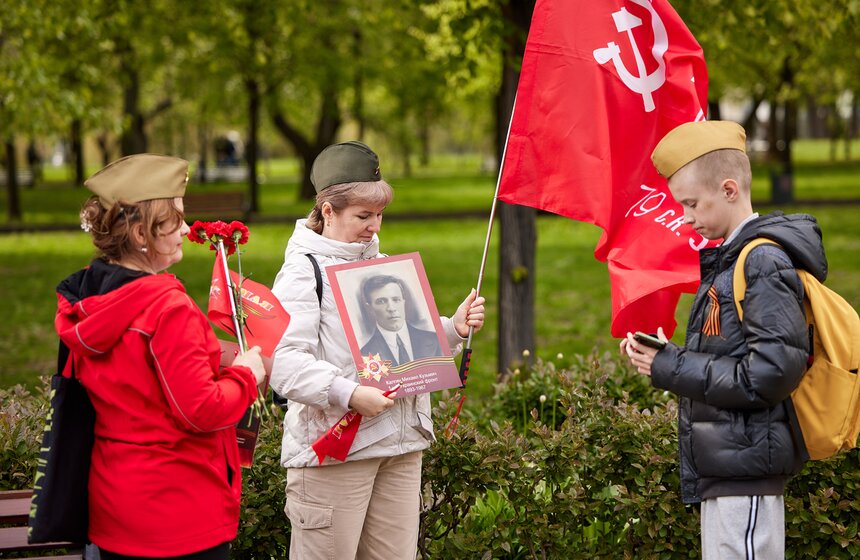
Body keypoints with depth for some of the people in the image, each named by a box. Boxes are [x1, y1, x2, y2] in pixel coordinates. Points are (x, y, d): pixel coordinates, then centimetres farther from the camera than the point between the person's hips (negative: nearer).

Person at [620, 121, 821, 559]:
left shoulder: (764, 262, -14)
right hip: (723, 469, 10)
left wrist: (670, 367, -15)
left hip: (746, 468, -10)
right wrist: (664, 356, 3)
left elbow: (771, 374, -22)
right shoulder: (728, 259, 15)